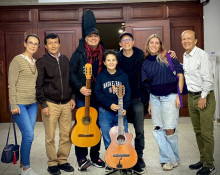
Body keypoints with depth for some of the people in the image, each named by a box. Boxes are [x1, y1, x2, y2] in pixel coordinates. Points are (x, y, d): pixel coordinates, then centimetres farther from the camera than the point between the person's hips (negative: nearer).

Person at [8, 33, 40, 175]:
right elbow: (11, 83, -10)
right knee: (29, 134, -11)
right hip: (20, 104, -6)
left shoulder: (36, 63, 13)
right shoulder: (17, 60, -7)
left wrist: (41, 101, 11)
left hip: (33, 104, 6)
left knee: (28, 135, 9)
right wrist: (14, 105, -15)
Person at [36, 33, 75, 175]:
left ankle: (62, 161, 20)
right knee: (50, 136, 2)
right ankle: (52, 163, 16)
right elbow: (38, 86, -4)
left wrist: (72, 97, 10)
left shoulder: (66, 60, 12)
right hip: (50, 104, -4)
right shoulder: (41, 62, -2)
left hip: (66, 103, 4)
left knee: (67, 135, 5)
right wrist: (43, 104, -9)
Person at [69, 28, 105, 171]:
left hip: (98, 96, 4)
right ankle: (81, 158, 8)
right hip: (82, 96, -4)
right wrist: (80, 87, -18)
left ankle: (95, 156, 24)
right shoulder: (79, 53, -2)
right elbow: (71, 72, -6)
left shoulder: (103, 53, 9)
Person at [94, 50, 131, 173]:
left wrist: (125, 108, -11)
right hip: (105, 112, 0)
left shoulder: (123, 75, 4)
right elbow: (98, 93, -2)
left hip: (121, 111, 0)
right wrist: (110, 105, -14)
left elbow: (128, 93, 1)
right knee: (108, 140, 5)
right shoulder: (101, 76, 3)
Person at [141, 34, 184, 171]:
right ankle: (169, 159, 16)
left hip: (170, 97, -4)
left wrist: (179, 95, -9)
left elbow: (180, 74, -3)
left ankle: (174, 159, 18)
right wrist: (149, 102, 10)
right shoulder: (145, 63, 8)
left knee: (170, 130, -3)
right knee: (158, 130, 2)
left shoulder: (168, 57, -2)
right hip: (154, 98, 4)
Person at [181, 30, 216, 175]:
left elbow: (208, 78, -15)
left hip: (205, 97, -8)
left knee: (206, 133, -3)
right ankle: (203, 160, 27)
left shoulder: (202, 55, -12)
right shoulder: (185, 56, 13)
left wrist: (203, 97, -16)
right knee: (198, 131, 14)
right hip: (191, 97, 8)